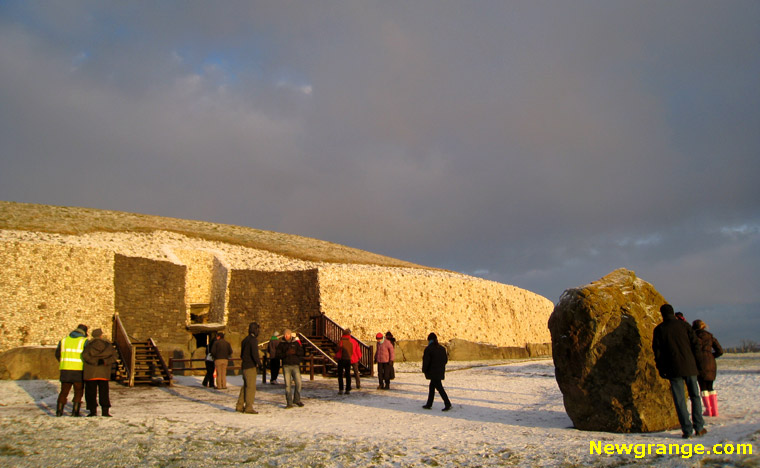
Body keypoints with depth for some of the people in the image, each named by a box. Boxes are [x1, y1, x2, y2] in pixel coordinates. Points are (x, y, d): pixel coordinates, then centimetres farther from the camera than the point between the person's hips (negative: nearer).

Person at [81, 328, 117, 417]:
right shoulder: (108, 345, 7)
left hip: (90, 373, -1)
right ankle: (105, 410, 0)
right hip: (104, 373, 1)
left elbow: (85, 355, -14)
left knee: (91, 392, 6)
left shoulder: (89, 344, 3)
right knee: (104, 391, 8)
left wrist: (95, 362, -14)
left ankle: (93, 410, 2)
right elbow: (113, 356, -5)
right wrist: (104, 361, -12)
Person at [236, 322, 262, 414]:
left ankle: (240, 406, 20)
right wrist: (259, 363, -11)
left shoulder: (245, 340, 15)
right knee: (251, 387, -5)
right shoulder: (253, 340, -13)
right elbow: (254, 353, -20)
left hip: (245, 366, 9)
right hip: (251, 366, -9)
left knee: (245, 386, 16)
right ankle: (248, 407, -4)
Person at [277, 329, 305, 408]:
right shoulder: (281, 344, 7)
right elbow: (278, 355, 0)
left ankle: (297, 399, 15)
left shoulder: (296, 343, 9)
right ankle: (289, 402, 4)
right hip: (286, 366, -1)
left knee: (298, 383, -4)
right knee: (287, 384, -2)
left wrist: (295, 352, -13)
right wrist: (286, 353, -16)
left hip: (295, 365, 1)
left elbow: (302, 352, 5)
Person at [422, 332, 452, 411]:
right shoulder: (442, 348, 6)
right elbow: (445, 360, 10)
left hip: (433, 372, -7)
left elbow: (426, 361, -13)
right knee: (432, 387, 16)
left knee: (439, 388, -4)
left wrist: (424, 370, 1)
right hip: (441, 371, 7)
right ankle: (429, 404, 21)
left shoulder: (428, 349, -13)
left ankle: (448, 404, -8)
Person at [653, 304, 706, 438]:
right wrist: (694, 361, 13)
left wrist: (661, 369, 7)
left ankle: (687, 430, 0)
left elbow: (657, 350, -1)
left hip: (673, 369, -1)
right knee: (695, 396, 14)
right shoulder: (684, 325, 3)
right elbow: (695, 343, 1)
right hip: (689, 367, 2)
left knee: (679, 400, 2)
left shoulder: (659, 329, 0)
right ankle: (699, 427, 12)